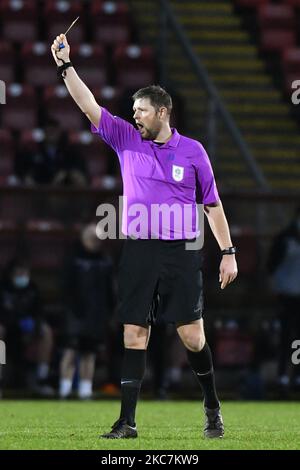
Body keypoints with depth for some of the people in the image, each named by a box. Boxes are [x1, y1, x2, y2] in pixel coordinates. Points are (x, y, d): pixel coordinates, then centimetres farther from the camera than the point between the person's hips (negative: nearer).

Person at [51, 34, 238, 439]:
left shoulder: (192, 151, 4)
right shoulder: (126, 140, 7)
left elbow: (212, 204, 8)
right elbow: (88, 105, 0)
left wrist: (228, 252, 4)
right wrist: (66, 65, -11)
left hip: (181, 254, -2)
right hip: (138, 253, 2)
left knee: (192, 337, -2)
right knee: (134, 335, -1)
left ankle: (212, 407, 19)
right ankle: (127, 421, 2)